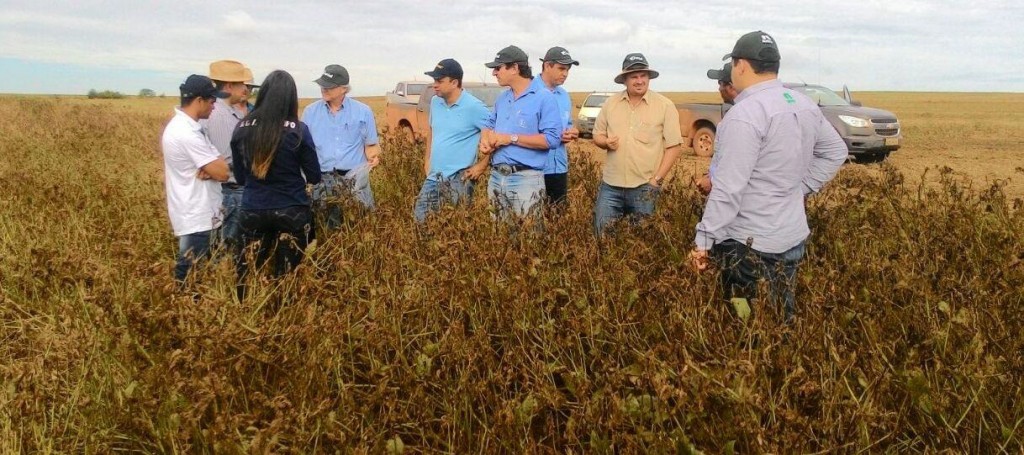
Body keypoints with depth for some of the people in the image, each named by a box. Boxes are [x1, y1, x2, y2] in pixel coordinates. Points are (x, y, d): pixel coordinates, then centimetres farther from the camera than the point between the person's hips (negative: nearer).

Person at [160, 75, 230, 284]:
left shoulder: (180, 125, 11)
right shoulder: (188, 133, -22)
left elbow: (216, 165, 11)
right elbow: (222, 172, -21)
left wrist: (209, 168, -11)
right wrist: (216, 164, 0)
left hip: (195, 213, 10)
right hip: (195, 217, -10)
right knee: (191, 276, -2)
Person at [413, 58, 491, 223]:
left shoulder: (474, 107, -14)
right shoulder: (435, 102, 7)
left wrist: (482, 165, -12)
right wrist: (427, 160, 17)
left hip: (458, 180, -6)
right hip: (433, 177, 7)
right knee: (420, 218, 8)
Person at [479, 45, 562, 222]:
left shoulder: (544, 98, -9)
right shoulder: (502, 98, 15)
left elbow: (552, 139, -17)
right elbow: (490, 125, 26)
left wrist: (511, 138, -16)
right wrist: (486, 141, 1)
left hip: (526, 179, -7)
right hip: (496, 177, 7)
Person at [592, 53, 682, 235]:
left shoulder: (665, 105, -4)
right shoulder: (610, 103, 6)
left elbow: (674, 146, -5)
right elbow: (597, 135, 14)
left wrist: (657, 179, -10)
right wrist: (606, 142, -10)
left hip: (645, 186, -2)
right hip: (611, 185, 3)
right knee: (602, 234, 5)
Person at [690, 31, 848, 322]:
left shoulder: (745, 115, -20)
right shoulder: (804, 106, 8)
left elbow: (728, 189, -23)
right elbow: (835, 151, 22)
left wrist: (704, 240, -17)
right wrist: (801, 188, 16)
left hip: (750, 245, -9)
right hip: (793, 237, 9)